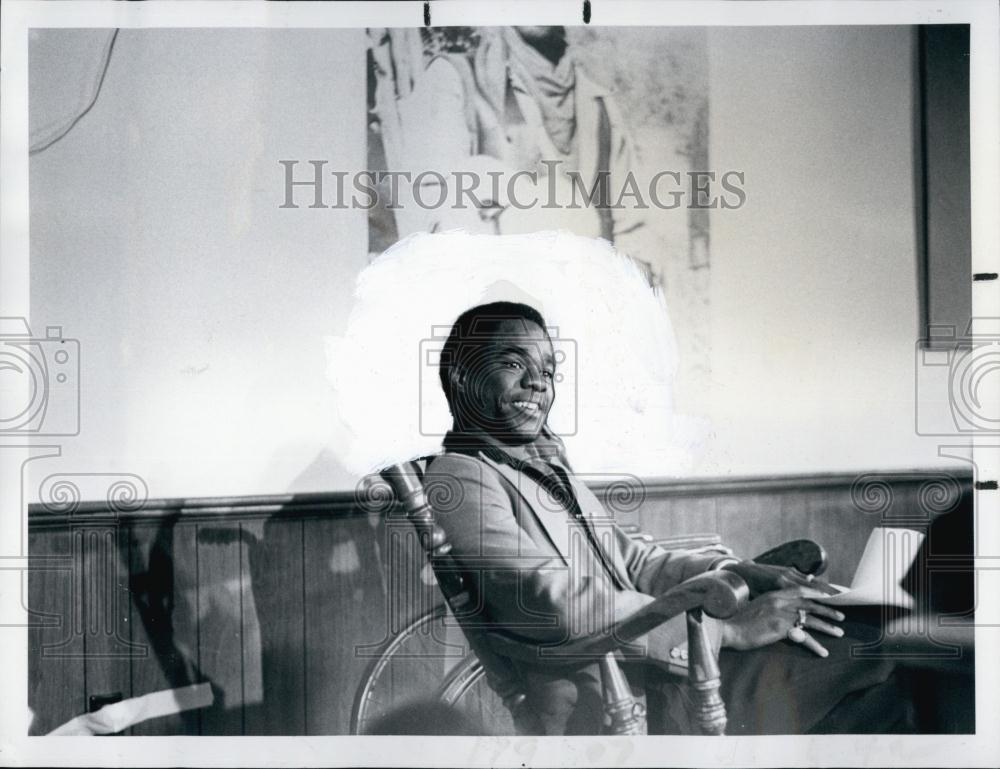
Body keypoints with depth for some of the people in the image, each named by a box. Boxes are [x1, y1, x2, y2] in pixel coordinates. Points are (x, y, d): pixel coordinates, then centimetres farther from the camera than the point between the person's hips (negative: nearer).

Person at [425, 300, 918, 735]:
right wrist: (729, 628, -20)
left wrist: (757, 577, 3)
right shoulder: (460, 477, -10)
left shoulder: (549, 469, 19)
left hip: (637, 661, 9)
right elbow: (562, 607, -21)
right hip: (596, 705, -9)